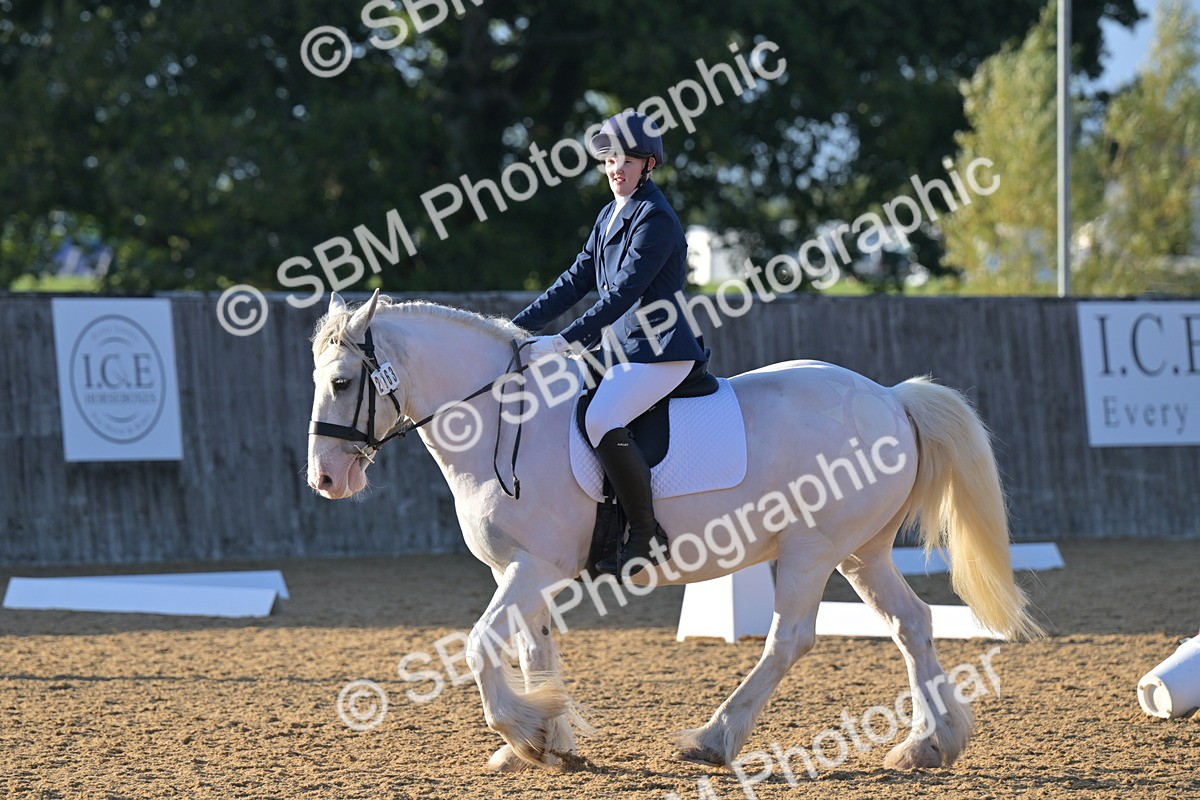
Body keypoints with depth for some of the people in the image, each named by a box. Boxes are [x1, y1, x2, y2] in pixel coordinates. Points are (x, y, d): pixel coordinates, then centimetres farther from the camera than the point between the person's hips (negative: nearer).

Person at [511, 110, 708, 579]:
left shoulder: (655, 219, -14)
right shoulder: (611, 215, 16)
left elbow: (622, 294, -21)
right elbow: (577, 280, 17)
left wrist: (563, 343, -26)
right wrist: (519, 327, 8)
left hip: (658, 350, -10)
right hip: (621, 351, 10)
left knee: (601, 421, -31)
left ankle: (646, 535, -21)